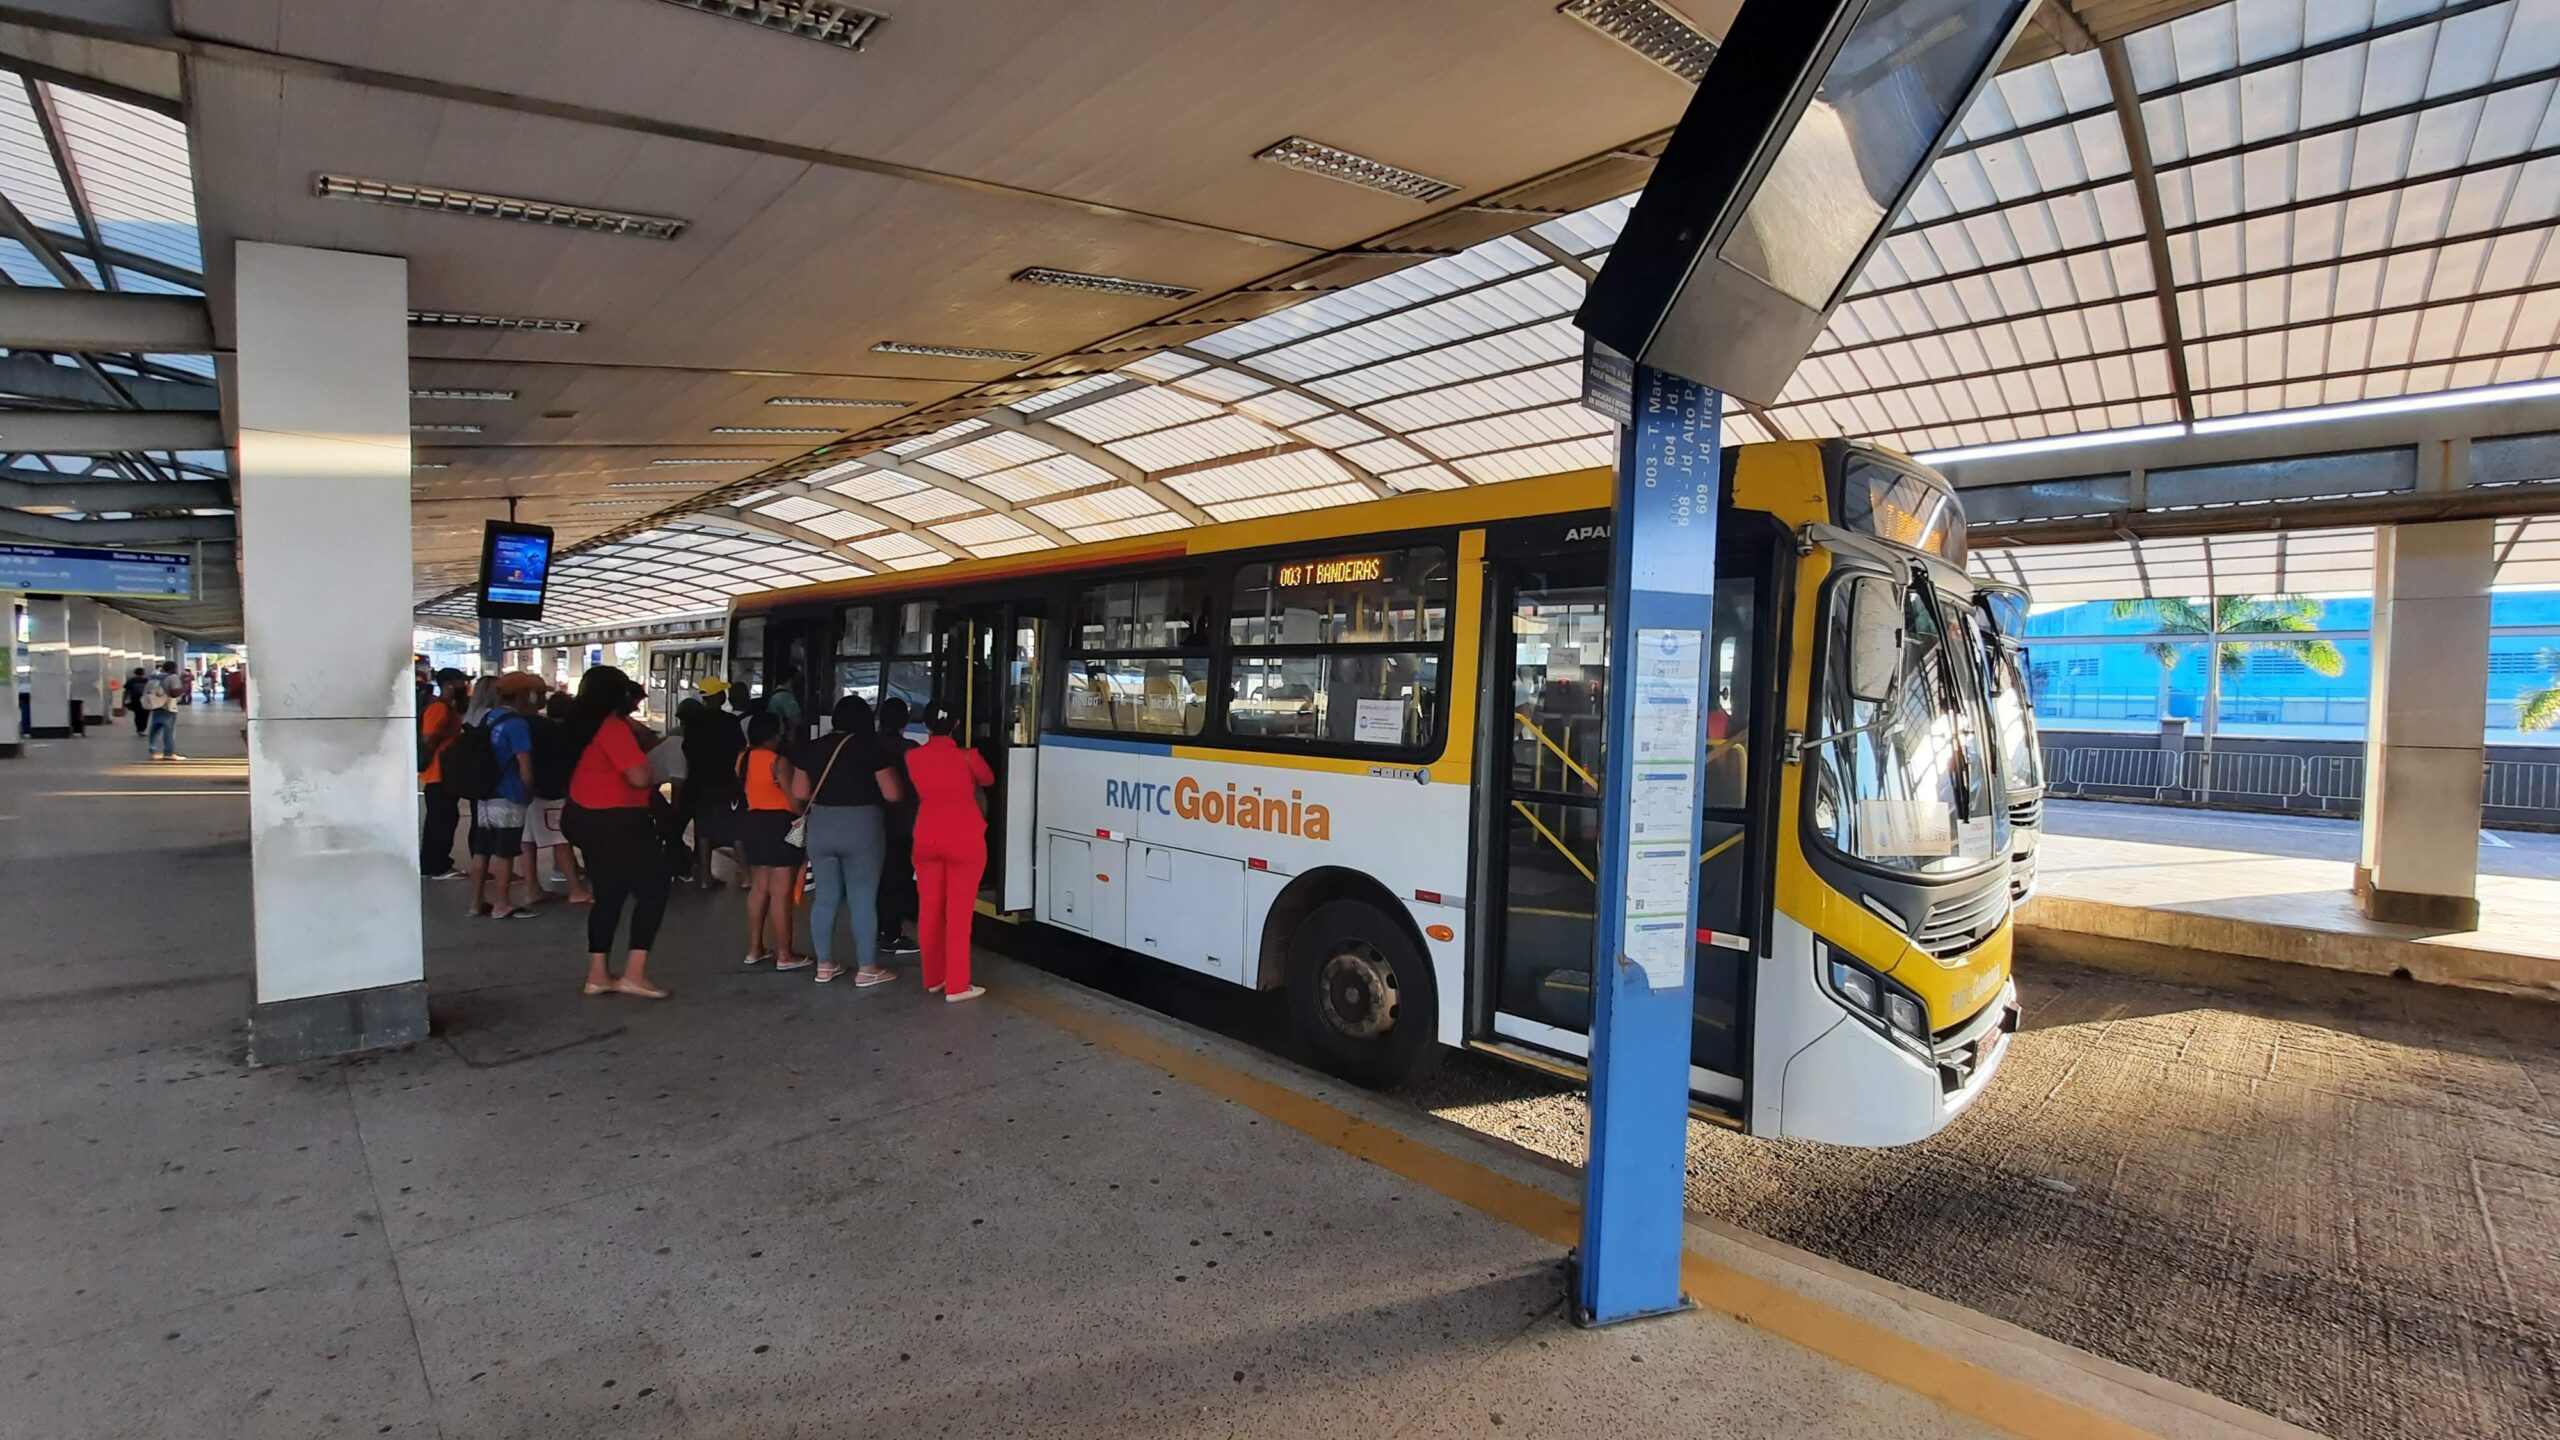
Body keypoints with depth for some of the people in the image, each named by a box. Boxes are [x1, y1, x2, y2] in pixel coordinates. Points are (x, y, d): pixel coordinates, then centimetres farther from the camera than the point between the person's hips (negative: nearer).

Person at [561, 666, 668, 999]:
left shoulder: (584, 725, 10)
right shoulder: (614, 727, -18)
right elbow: (640, 778, -24)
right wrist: (643, 760, -2)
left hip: (588, 819, 9)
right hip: (616, 823, -9)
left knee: (608, 895, 15)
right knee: (653, 889, -2)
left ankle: (598, 975, 17)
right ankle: (634, 974, -5)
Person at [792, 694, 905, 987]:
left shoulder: (812, 748, 4)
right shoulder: (871, 748, -8)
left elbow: (800, 793, 5)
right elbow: (893, 795, -9)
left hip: (820, 828, 4)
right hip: (862, 828, -4)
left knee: (825, 897, 13)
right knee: (863, 899, 2)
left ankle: (824, 965, 21)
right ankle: (866, 970, 8)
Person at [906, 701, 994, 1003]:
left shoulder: (913, 757, -1)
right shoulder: (967, 756, -9)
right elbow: (988, 780, 11)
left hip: (927, 839, 4)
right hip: (964, 840, -3)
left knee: (929, 909, 14)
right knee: (958, 912, 1)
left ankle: (933, 978, 25)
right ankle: (956, 986, 4)